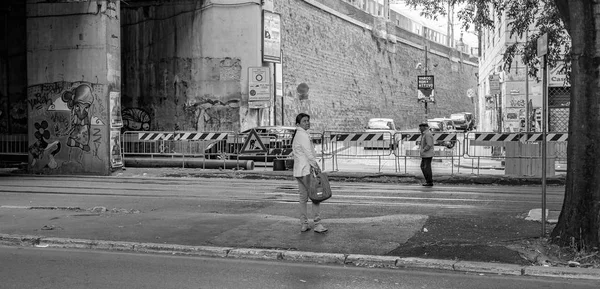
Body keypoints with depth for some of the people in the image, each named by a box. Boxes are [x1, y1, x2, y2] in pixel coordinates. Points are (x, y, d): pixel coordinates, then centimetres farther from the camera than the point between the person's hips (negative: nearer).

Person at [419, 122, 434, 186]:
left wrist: (423, 150, -18)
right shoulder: (424, 134, 15)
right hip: (425, 154, 11)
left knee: (427, 168, -5)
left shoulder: (428, 134, -18)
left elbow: (429, 145, -23)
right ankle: (428, 179, 20)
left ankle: (430, 182, 1)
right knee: (423, 166, 14)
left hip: (428, 154, -11)